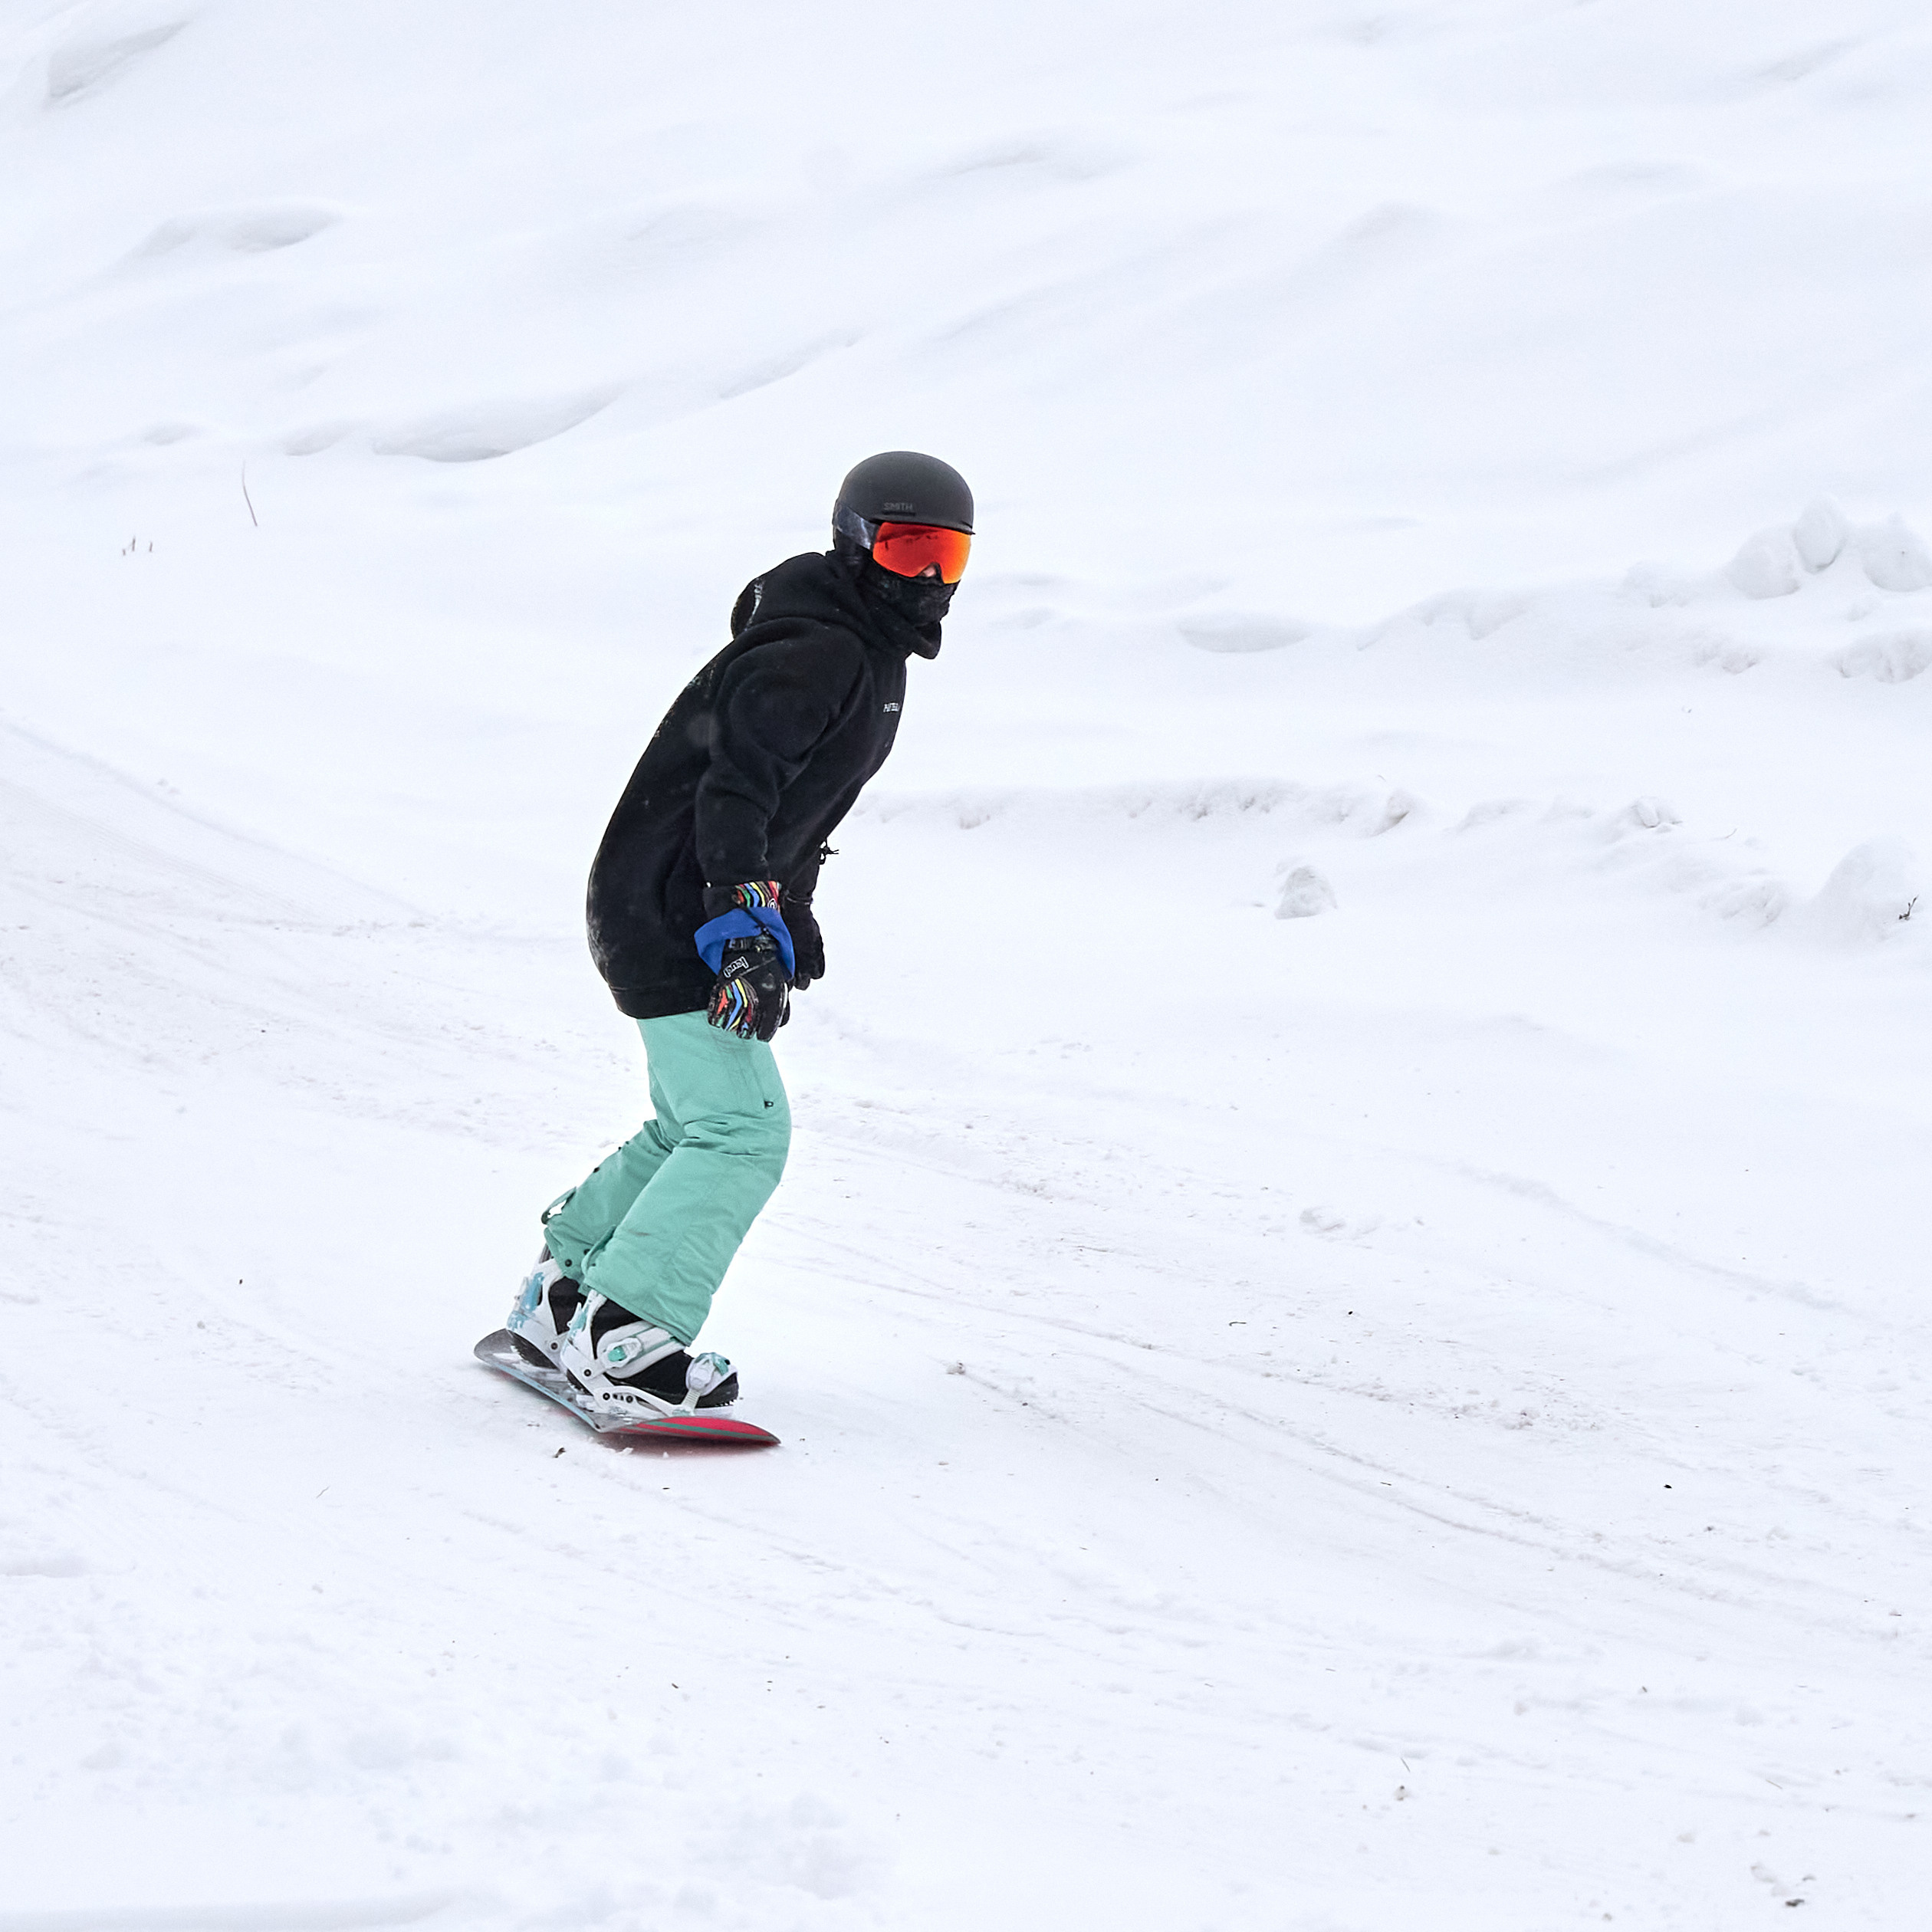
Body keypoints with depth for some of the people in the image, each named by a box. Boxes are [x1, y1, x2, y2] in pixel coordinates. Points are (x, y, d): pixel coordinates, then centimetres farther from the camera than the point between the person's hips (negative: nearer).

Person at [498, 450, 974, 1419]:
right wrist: (747, 915, -40)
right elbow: (734, 785, -31)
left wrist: (792, 905, 36)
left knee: (693, 1125, 21)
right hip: (670, 912, -11)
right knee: (742, 1131, -17)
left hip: (717, 907, 11)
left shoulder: (864, 657, 14)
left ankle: (563, 1294, 31)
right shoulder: (811, 655, -19)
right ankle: (621, 1335, -19)